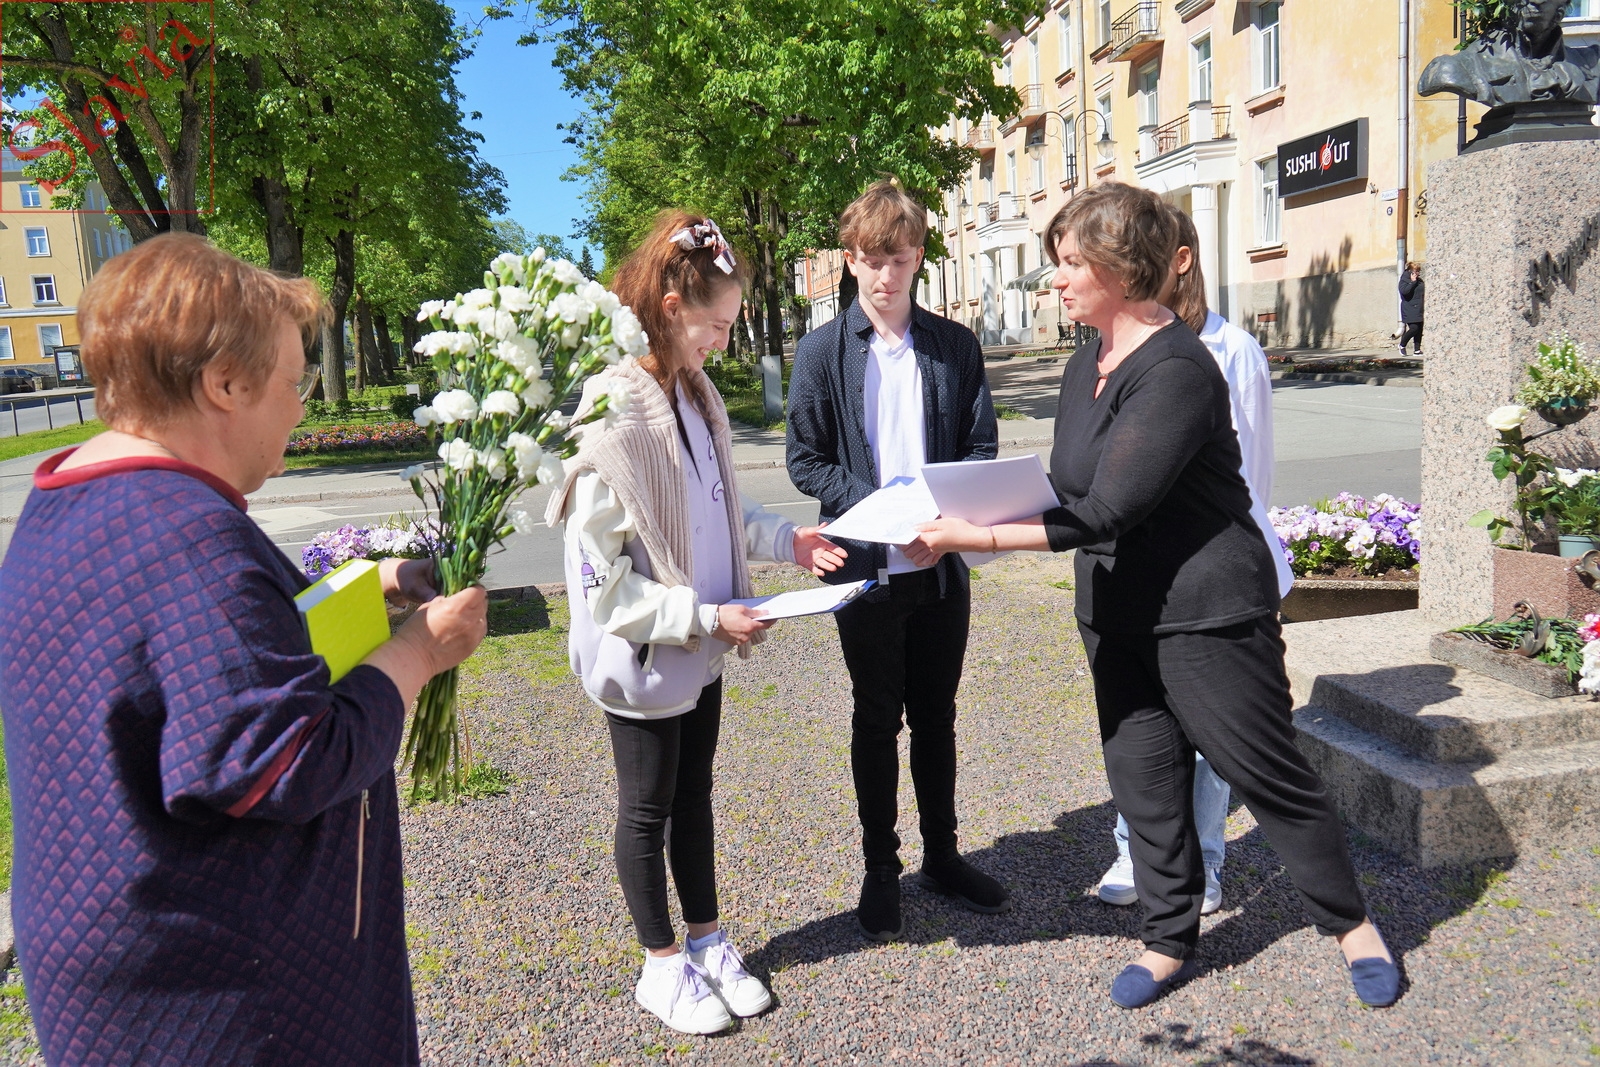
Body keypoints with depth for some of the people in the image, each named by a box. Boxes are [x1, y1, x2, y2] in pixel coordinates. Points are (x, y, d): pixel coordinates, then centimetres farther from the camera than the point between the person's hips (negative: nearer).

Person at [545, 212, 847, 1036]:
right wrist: (705, 616, -23)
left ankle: (707, 939, 39)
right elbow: (601, 577, -23)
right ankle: (662, 966, 32)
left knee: (694, 795, 20)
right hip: (642, 657, -7)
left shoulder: (696, 394, 0)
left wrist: (788, 540, 1)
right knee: (648, 811, 12)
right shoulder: (614, 413, -23)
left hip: (699, 648, 7)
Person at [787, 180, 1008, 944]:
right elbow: (805, 460, -3)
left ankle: (942, 856, 32)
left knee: (935, 717, 15)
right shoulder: (822, 351, -2)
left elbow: (981, 448, 5)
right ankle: (880, 869, 26)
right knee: (877, 722, 10)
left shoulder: (956, 346, 4)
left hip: (941, 563, 2)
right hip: (866, 566, -2)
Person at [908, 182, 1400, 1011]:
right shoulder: (1084, 367, 7)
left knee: (1267, 773, 7)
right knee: (1144, 783, 14)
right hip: (1117, 616, 8)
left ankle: (1352, 925, 31)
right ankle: (1170, 941, 31)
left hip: (1206, 614, -8)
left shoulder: (1176, 370, -22)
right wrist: (971, 520, 1)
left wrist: (977, 537, -28)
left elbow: (1107, 512, -28)